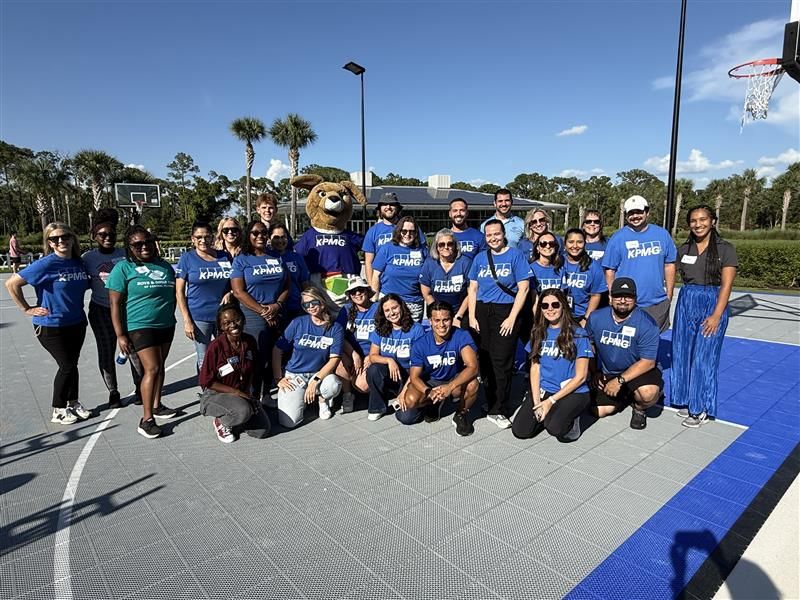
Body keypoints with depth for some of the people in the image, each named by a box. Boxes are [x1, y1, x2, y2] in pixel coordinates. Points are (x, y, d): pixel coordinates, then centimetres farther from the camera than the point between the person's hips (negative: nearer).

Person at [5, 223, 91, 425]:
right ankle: (58, 410, 15)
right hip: (51, 326, -5)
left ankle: (73, 402, 30)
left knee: (72, 364, 13)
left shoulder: (79, 263, 2)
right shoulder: (46, 265, -16)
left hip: (77, 323, 5)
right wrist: (27, 309, -10)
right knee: (67, 365, -2)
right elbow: (11, 283, -13)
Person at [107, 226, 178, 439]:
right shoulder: (123, 268, -6)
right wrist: (120, 335, -12)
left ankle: (157, 405, 29)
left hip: (166, 325, 6)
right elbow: (115, 304, -8)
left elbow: (173, 295, 19)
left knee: (160, 366, 13)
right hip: (140, 326, -6)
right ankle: (146, 419, -5)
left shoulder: (165, 266, 11)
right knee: (151, 368, -12)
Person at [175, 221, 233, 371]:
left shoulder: (225, 256, 5)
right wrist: (187, 320, -9)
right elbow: (179, 291, -3)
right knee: (204, 360, 7)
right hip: (199, 317, -2)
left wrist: (230, 293, -7)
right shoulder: (187, 258, -1)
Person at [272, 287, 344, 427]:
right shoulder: (298, 323, -6)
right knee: (288, 422, -20)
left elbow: (334, 359, -10)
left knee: (334, 385, -35)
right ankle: (301, 397, 15)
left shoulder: (335, 328, -5)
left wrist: (316, 381, -22)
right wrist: (278, 378, -5)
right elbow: (277, 350, 0)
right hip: (294, 375, 0)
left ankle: (322, 399, 3)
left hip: (320, 373, 1)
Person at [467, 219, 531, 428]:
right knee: (484, 361, 5)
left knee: (501, 362, -4)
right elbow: (473, 289, 13)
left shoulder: (515, 256, 0)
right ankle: (491, 403, 20)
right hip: (481, 312, 4)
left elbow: (523, 288, -5)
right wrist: (472, 316, 3)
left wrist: (512, 318, -11)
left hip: (505, 311, -4)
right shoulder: (480, 258, 12)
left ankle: (496, 410, 5)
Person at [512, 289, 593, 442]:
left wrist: (551, 400, -13)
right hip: (543, 390, 4)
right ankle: (543, 412, 14)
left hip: (573, 392, -4)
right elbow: (535, 368, 6)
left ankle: (571, 418, 3)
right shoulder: (539, 333, 7)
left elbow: (580, 376, -9)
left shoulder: (578, 334, -8)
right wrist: (537, 401, -8)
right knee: (519, 431, -14)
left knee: (555, 428, -30)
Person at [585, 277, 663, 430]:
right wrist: (594, 372, 3)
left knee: (648, 393, -34)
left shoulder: (646, 323, -20)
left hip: (639, 371, -4)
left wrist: (620, 380, -25)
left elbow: (647, 362, -21)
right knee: (599, 411, -7)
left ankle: (639, 409, 4)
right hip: (607, 373, 4)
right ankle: (626, 396, 25)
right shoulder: (596, 318, -8)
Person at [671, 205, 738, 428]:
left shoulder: (725, 249, -4)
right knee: (682, 354, 8)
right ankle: (687, 401, 23)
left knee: (704, 357, -4)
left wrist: (716, 315, -14)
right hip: (686, 303, 5)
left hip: (713, 304, -4)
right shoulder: (684, 249, 8)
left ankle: (701, 409, 9)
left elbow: (726, 285, -8)